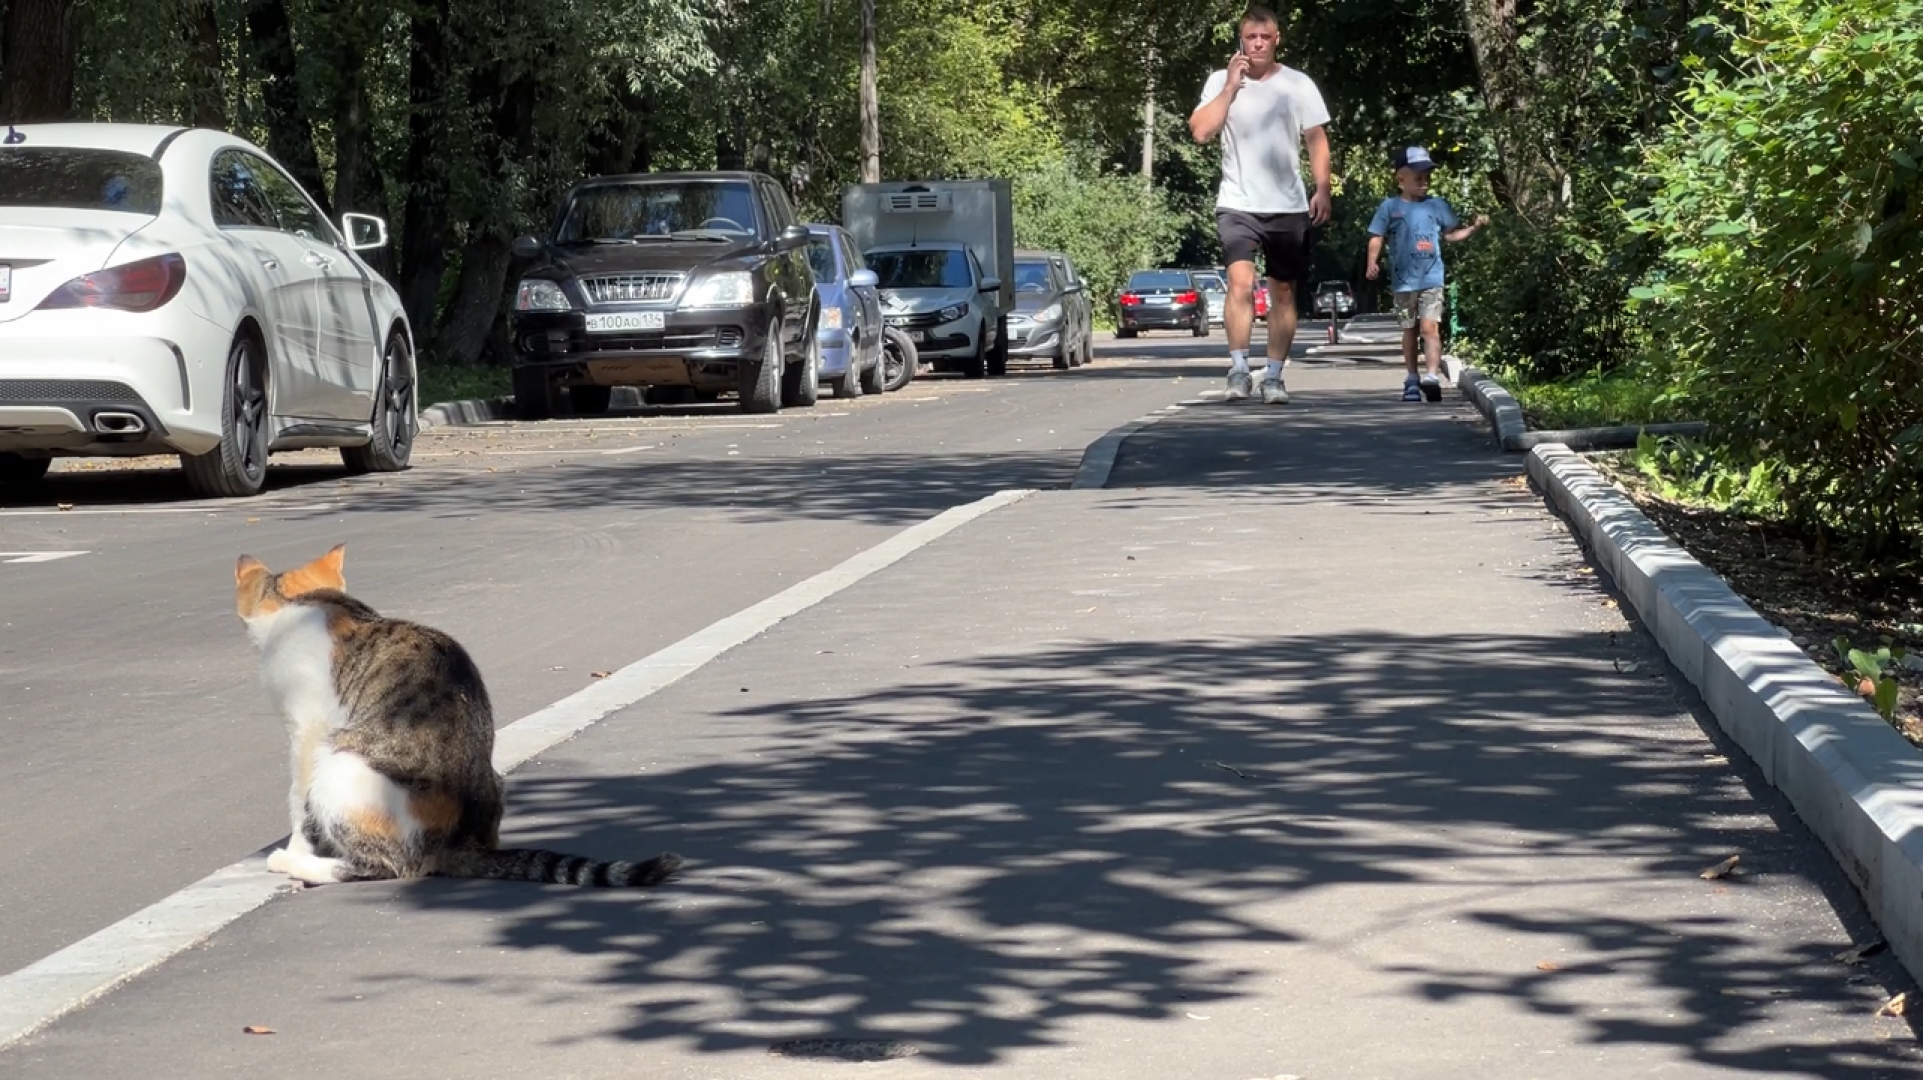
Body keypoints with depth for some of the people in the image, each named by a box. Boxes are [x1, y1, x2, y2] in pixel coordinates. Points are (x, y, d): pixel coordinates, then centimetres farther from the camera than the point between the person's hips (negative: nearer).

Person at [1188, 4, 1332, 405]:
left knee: (1283, 292, 7)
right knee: (1241, 281, -20)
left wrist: (1322, 189, -8)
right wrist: (1231, 86, -11)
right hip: (1238, 204, -2)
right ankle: (1238, 369, -15)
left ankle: (1274, 377, 15)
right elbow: (1200, 131, -8)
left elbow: (1317, 140, 3)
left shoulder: (1298, 85, 3)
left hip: (1289, 207, 2)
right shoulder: (1221, 82, 2)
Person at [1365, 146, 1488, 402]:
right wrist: (1373, 263, -14)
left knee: (1430, 327, -13)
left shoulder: (1437, 205, 6)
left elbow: (1452, 234, 13)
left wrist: (1474, 227, -2)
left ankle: (1432, 376, -20)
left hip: (1432, 279, 0)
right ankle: (1411, 380, 18)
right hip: (1404, 281, 0)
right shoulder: (1390, 207, 1)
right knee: (1410, 330, 10)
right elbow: (1377, 237, 0)